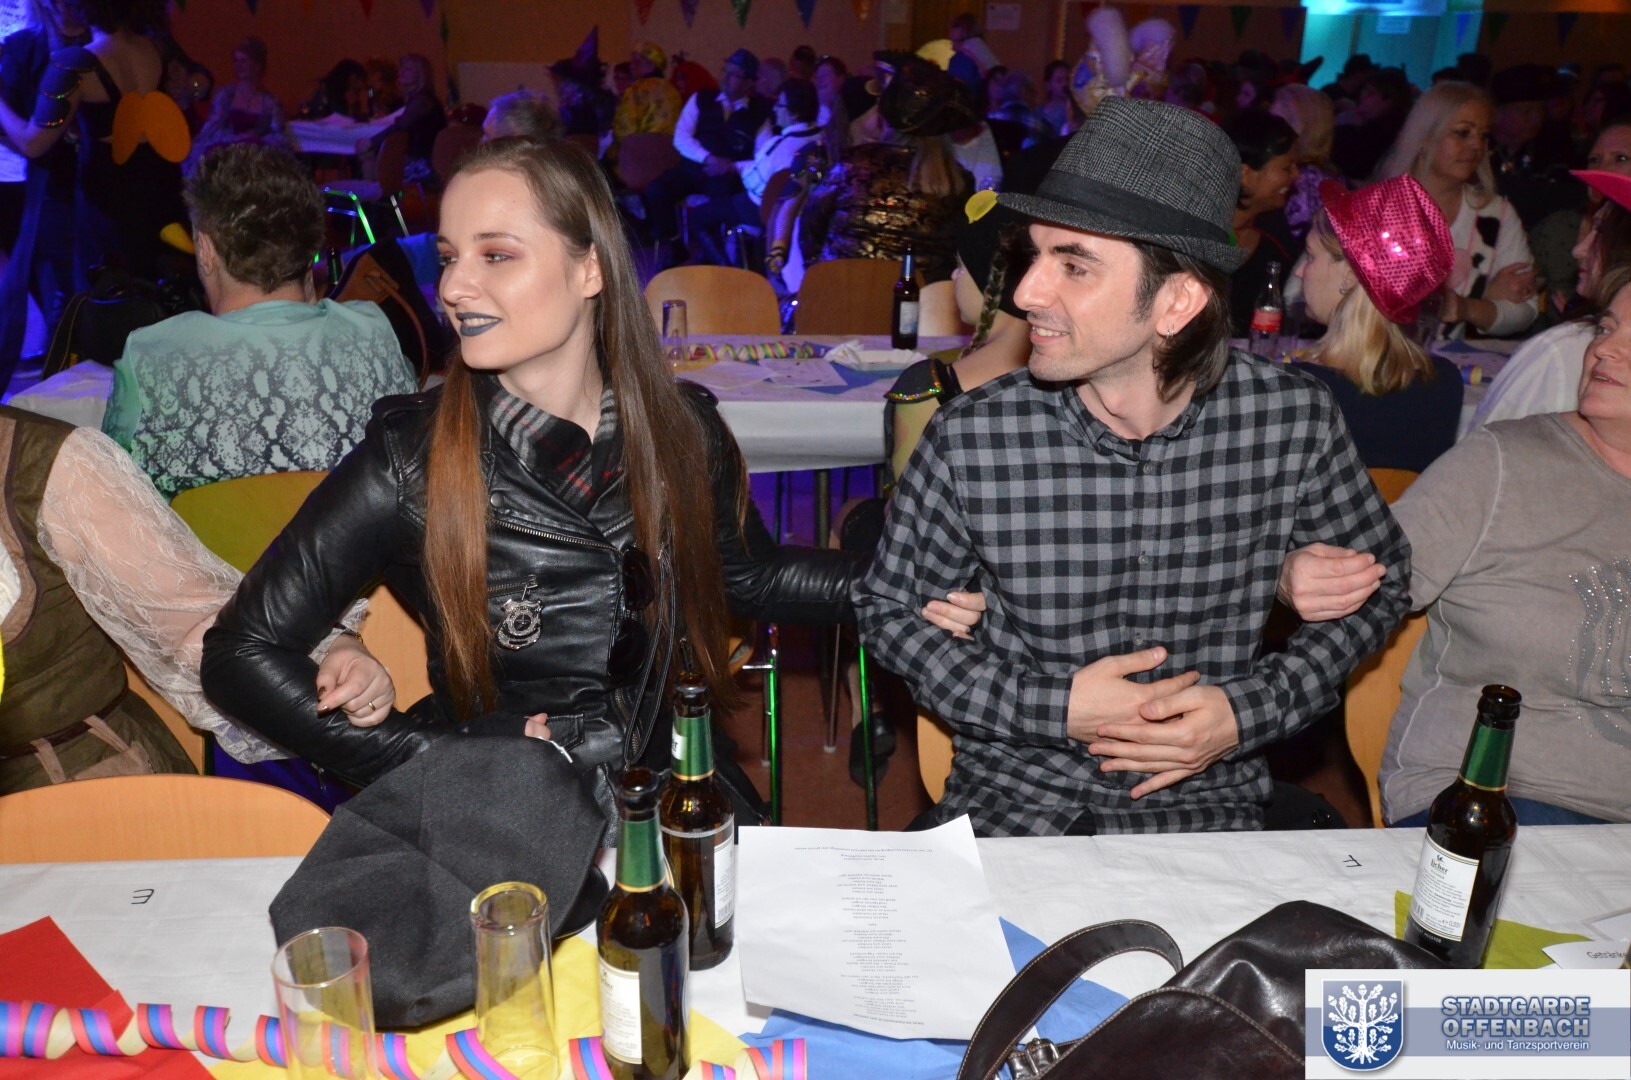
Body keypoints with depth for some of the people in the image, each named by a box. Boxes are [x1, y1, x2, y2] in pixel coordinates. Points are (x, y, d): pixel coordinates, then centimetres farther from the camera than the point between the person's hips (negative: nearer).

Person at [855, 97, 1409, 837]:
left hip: (1204, 803, 2)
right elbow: (890, 609, -2)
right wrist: (1055, 708, -15)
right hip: (1007, 802, -1)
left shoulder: (1294, 421, -11)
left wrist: (1248, 712, -10)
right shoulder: (971, 437, -15)